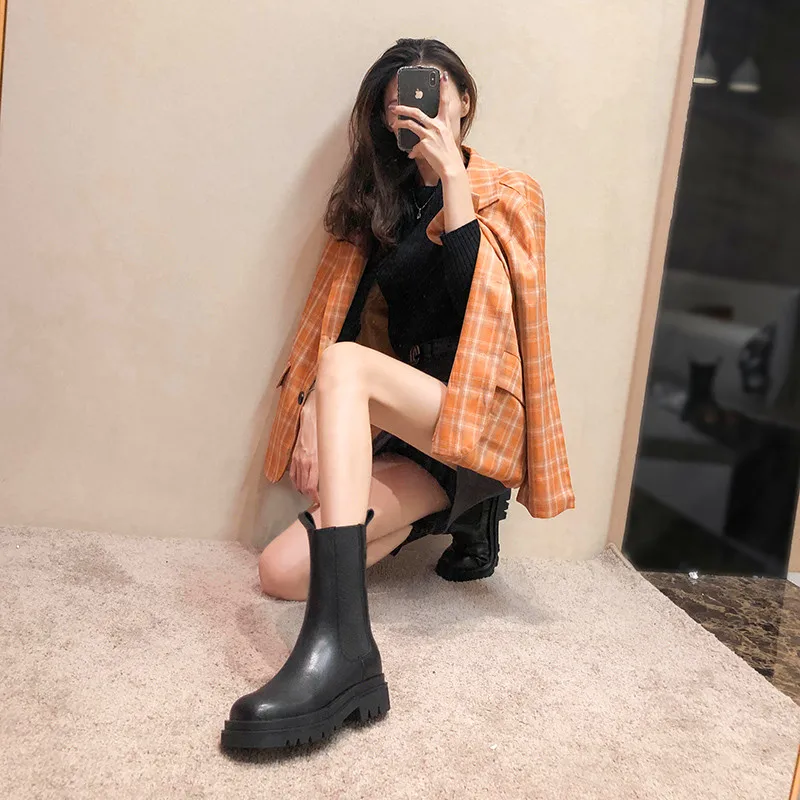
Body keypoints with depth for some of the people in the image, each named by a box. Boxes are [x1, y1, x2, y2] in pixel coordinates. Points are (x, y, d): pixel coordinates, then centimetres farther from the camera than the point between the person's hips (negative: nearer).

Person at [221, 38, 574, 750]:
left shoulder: (508, 195, 6)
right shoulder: (379, 202, 18)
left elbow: (473, 291, -13)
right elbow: (339, 315, 9)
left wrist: (453, 175, -12)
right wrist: (311, 417, -3)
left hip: (480, 416, -5)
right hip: (409, 434, 6)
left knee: (345, 365, -34)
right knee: (281, 573, -11)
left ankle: (342, 642, -47)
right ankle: (461, 513, 13)